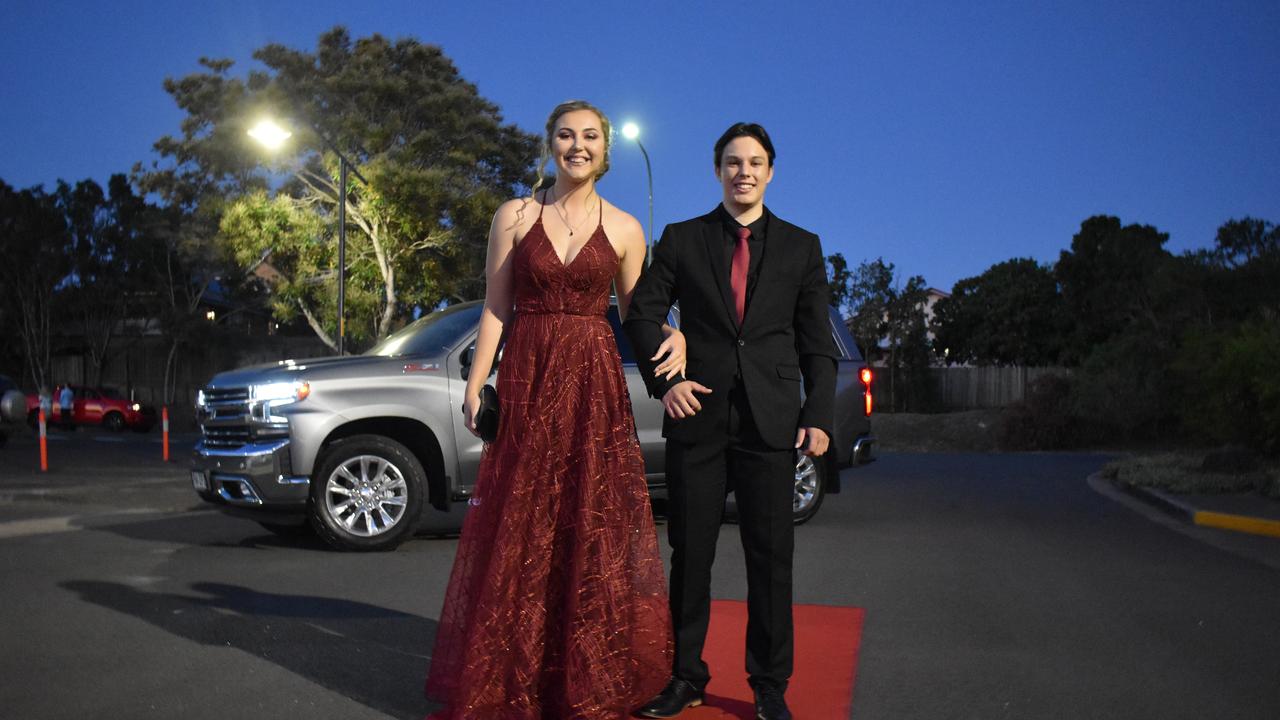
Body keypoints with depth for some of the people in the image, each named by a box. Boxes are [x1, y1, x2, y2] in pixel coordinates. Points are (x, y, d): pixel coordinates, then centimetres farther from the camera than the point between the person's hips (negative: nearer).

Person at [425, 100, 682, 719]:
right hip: (525, 380, 0)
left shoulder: (624, 229, 7)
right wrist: (475, 383, -6)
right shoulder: (515, 216, 6)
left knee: (594, 529, 2)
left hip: (594, 386, 0)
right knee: (517, 530, 4)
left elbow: (633, 313, 11)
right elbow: (495, 309, 4)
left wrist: (671, 337, -10)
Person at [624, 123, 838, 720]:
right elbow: (643, 312, 8)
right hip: (697, 415, 0)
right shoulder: (681, 240, 9)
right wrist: (663, 379, -5)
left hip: (772, 421, 0)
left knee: (771, 555, 5)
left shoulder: (801, 246, 10)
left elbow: (817, 341, 8)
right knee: (690, 553, 7)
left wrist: (819, 415, -1)